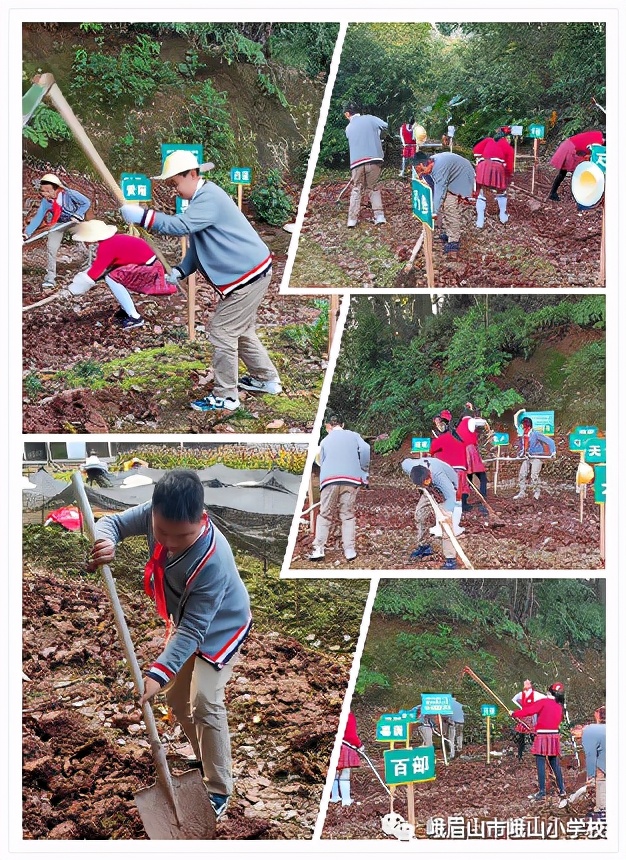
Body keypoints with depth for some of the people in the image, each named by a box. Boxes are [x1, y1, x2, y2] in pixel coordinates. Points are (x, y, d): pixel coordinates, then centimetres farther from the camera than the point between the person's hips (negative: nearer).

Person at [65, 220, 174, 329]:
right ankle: (127, 308, 17)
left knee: (111, 278, -17)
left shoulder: (107, 247, -21)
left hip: (148, 267, -10)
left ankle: (135, 318, -14)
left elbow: (94, 272, -19)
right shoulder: (112, 240, 6)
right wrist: (77, 280, 14)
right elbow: (98, 265, 17)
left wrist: (75, 288, -8)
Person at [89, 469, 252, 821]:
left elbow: (194, 629, -38)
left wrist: (158, 672, -45)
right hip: (183, 621, 7)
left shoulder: (212, 561, -43)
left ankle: (219, 789, -3)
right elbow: (114, 522, -16)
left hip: (219, 628, -7)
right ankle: (206, 758, 36)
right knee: (176, 693, 16)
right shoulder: (156, 514, -28)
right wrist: (105, 541, -41)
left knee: (204, 702, -17)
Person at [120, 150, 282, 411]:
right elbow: (196, 247, 16)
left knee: (222, 332, -5)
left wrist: (142, 215, -34)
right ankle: (266, 379, 36)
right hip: (248, 272, 11)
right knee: (241, 330, 22)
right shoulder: (201, 199, 13)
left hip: (249, 274, -11)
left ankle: (225, 397, 3)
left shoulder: (209, 198, -20)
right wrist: (179, 272, 1)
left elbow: (180, 225, -35)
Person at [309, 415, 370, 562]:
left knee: (324, 515, 5)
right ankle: (349, 550, -1)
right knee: (348, 515, 6)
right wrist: (364, 470, 7)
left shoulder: (325, 441, 20)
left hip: (329, 480, 0)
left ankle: (318, 549, -4)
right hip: (351, 479, 0)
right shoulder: (353, 435, 15)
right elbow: (365, 449, -2)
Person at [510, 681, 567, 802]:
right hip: (554, 736, 6)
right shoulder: (559, 707, 9)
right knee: (555, 764, 15)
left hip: (542, 736, -6)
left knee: (540, 764, -2)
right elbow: (559, 720, 15)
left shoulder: (543, 702, -8)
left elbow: (528, 710, -10)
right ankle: (562, 790, 20)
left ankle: (542, 793, -3)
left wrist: (514, 714, 0)